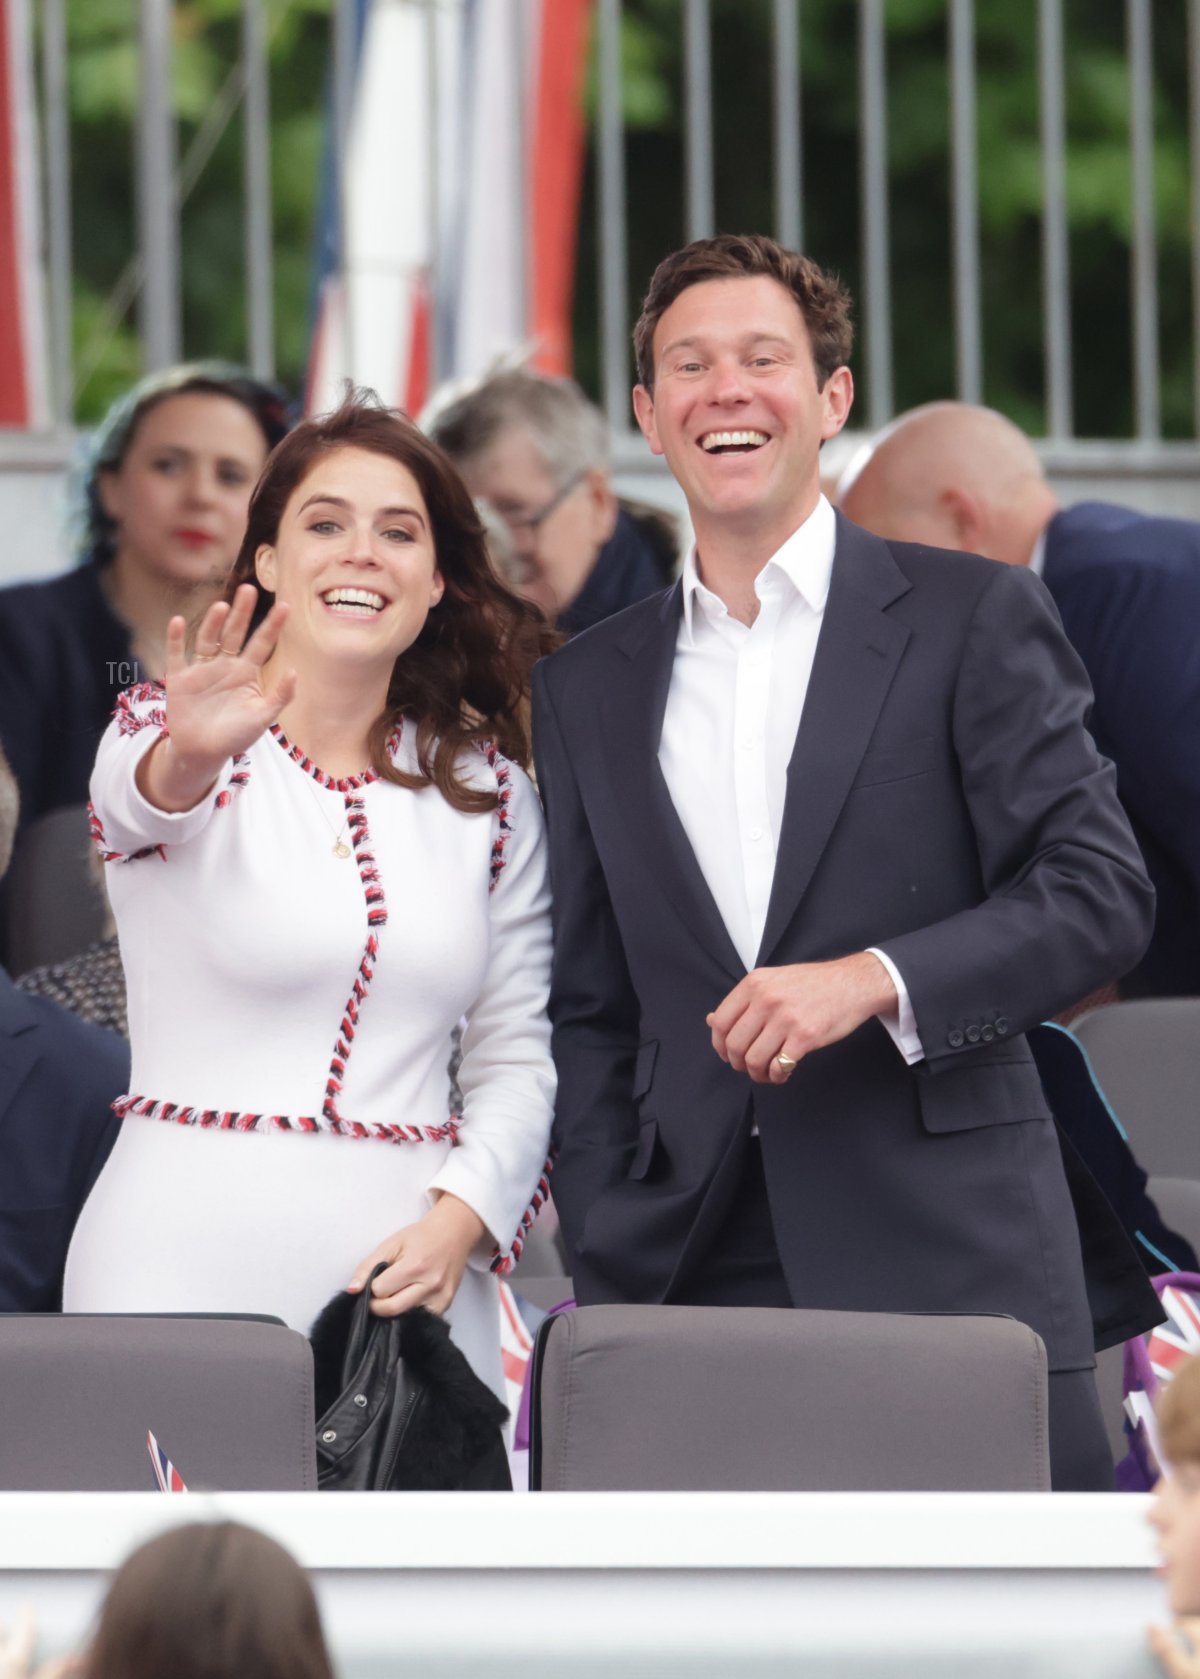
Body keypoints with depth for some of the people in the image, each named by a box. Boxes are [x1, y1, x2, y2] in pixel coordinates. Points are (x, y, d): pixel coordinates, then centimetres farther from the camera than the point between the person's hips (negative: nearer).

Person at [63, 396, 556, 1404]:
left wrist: (459, 1221, -7)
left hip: (413, 1259, 3)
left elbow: (519, 1053, 11)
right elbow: (139, 795, -24)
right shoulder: (159, 740, 1)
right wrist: (190, 757, -47)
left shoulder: (488, 791, 11)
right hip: (191, 1255, -3)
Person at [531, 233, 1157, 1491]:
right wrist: (603, 1278, 5)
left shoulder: (971, 620, 6)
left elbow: (1100, 892, -2)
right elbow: (589, 1013, 18)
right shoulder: (589, 690, 17)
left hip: (946, 1272, -3)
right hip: (690, 1282, 3)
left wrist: (873, 981, -16)